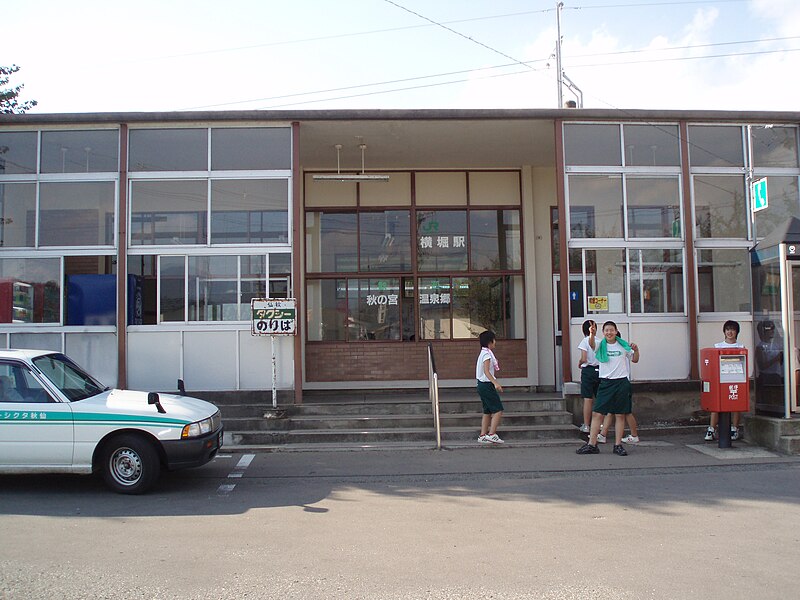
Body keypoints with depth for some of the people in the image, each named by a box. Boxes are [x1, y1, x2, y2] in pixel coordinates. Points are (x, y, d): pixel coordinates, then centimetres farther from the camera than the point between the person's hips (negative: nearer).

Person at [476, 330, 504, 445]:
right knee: (498, 410, -8)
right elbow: (486, 371, -24)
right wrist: (495, 383, -34)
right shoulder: (487, 354, -15)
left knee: (487, 411, 12)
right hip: (486, 385, -10)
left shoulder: (484, 353, 15)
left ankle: (482, 436, 12)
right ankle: (492, 434, -10)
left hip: (482, 385, 10)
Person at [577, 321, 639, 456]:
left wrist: (636, 350, -2)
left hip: (622, 382, 0)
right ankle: (592, 444, 1)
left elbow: (634, 360, 17)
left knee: (620, 415, 4)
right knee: (597, 414, -4)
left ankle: (618, 445, 13)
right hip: (606, 382, 0)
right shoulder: (600, 346, 4)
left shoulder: (623, 346, 5)